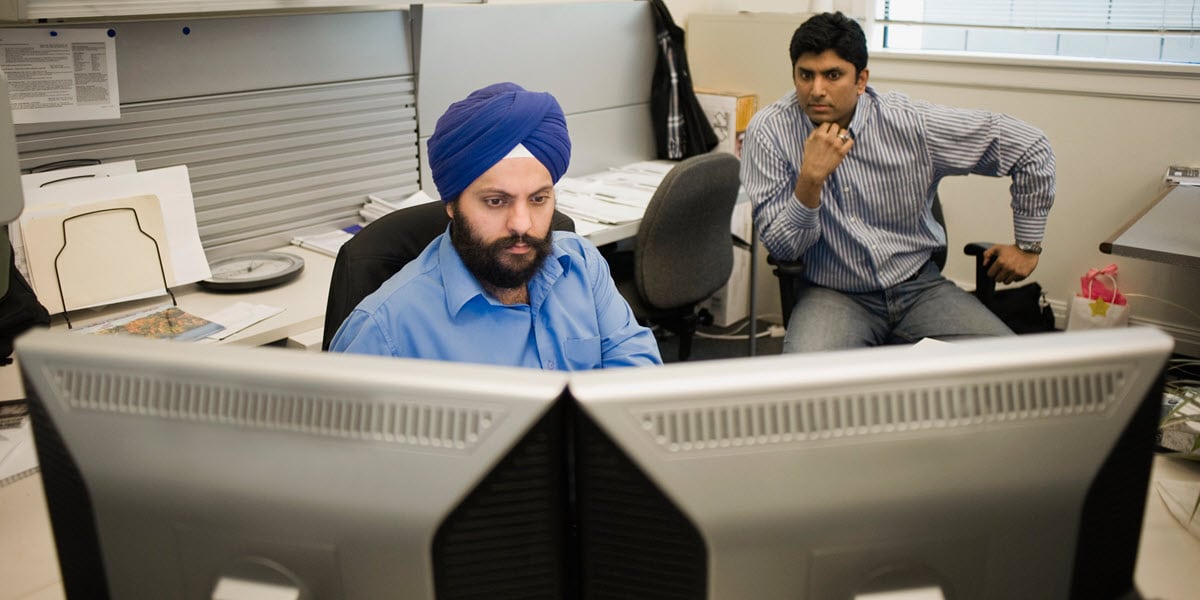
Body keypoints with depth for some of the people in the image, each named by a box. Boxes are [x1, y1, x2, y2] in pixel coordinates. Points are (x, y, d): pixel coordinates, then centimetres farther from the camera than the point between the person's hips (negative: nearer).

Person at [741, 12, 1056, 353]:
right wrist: (811, 179, -29)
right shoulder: (769, 131, -12)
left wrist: (1028, 245, 6)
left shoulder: (913, 123, -10)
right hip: (833, 295, -3)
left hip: (918, 288, 3)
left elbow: (1030, 146, 1)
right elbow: (781, 248, -13)